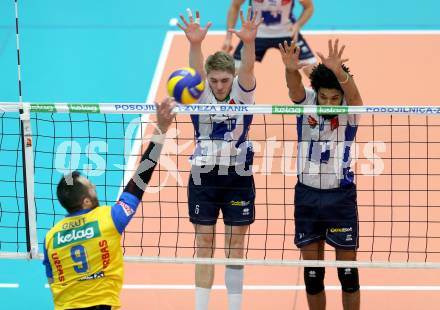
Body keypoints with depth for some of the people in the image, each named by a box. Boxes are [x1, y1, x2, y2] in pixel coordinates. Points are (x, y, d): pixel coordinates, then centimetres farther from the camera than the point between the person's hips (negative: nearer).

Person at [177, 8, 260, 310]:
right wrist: (195, 44, -50)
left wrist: (249, 42, -48)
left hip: (238, 177, 0)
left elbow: (247, 70, -26)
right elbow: (196, 70, -27)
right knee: (204, 247, 4)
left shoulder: (242, 93, -5)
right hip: (204, 177, 0)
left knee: (235, 248, 7)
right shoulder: (200, 94, -6)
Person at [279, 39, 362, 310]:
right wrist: (291, 69, -49)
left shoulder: (349, 110, -9)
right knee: (312, 270, 8)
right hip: (307, 194, 2)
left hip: (341, 196, -2)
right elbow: (295, 88, -25)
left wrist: (338, 71, -54)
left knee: (348, 270, 1)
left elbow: (352, 94, -31)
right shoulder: (307, 102, -4)